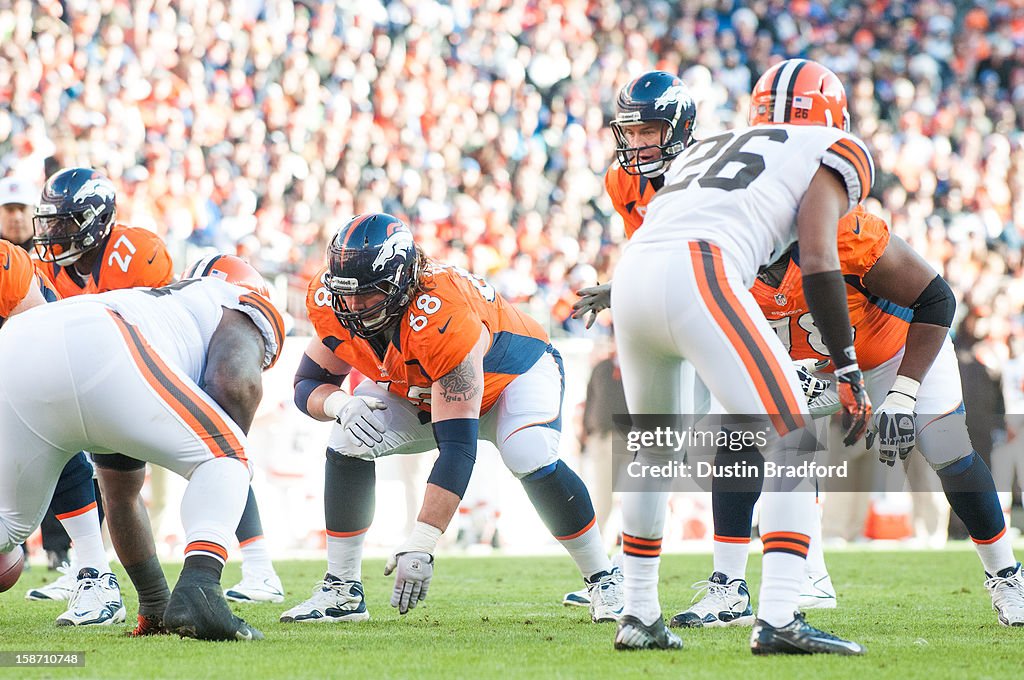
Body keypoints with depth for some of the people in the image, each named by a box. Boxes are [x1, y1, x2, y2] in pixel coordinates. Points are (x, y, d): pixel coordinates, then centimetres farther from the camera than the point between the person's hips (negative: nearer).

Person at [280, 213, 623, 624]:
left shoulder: (442, 317, -44)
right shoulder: (332, 304, -26)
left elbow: (457, 447, -44)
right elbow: (308, 383, -10)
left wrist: (420, 545, -47)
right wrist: (340, 405, -37)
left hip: (513, 372, -6)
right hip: (415, 388, 6)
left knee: (531, 459, -32)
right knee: (348, 446, -16)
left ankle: (603, 581, -12)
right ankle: (341, 590, -4)